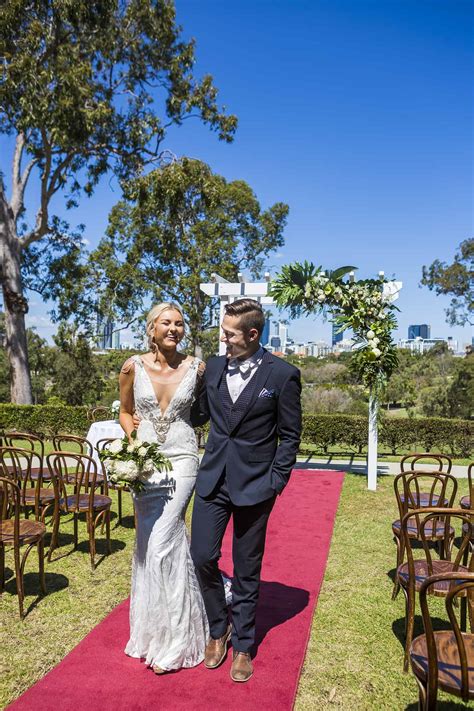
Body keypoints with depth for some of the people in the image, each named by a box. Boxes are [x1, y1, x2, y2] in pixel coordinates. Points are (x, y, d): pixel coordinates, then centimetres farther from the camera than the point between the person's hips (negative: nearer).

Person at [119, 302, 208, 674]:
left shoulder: (196, 368, -6)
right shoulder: (134, 366, -2)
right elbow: (125, 412, 10)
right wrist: (133, 439, -5)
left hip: (181, 460, -2)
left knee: (160, 544, -6)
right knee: (153, 542, 12)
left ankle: (172, 639, 12)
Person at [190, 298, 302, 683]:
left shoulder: (283, 374, -10)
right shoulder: (214, 366, 3)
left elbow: (290, 435, -5)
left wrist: (275, 483, -9)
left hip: (254, 484, -3)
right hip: (213, 478, 4)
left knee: (246, 570, 9)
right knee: (203, 556, 5)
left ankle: (242, 645, 31)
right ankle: (218, 628, 32)